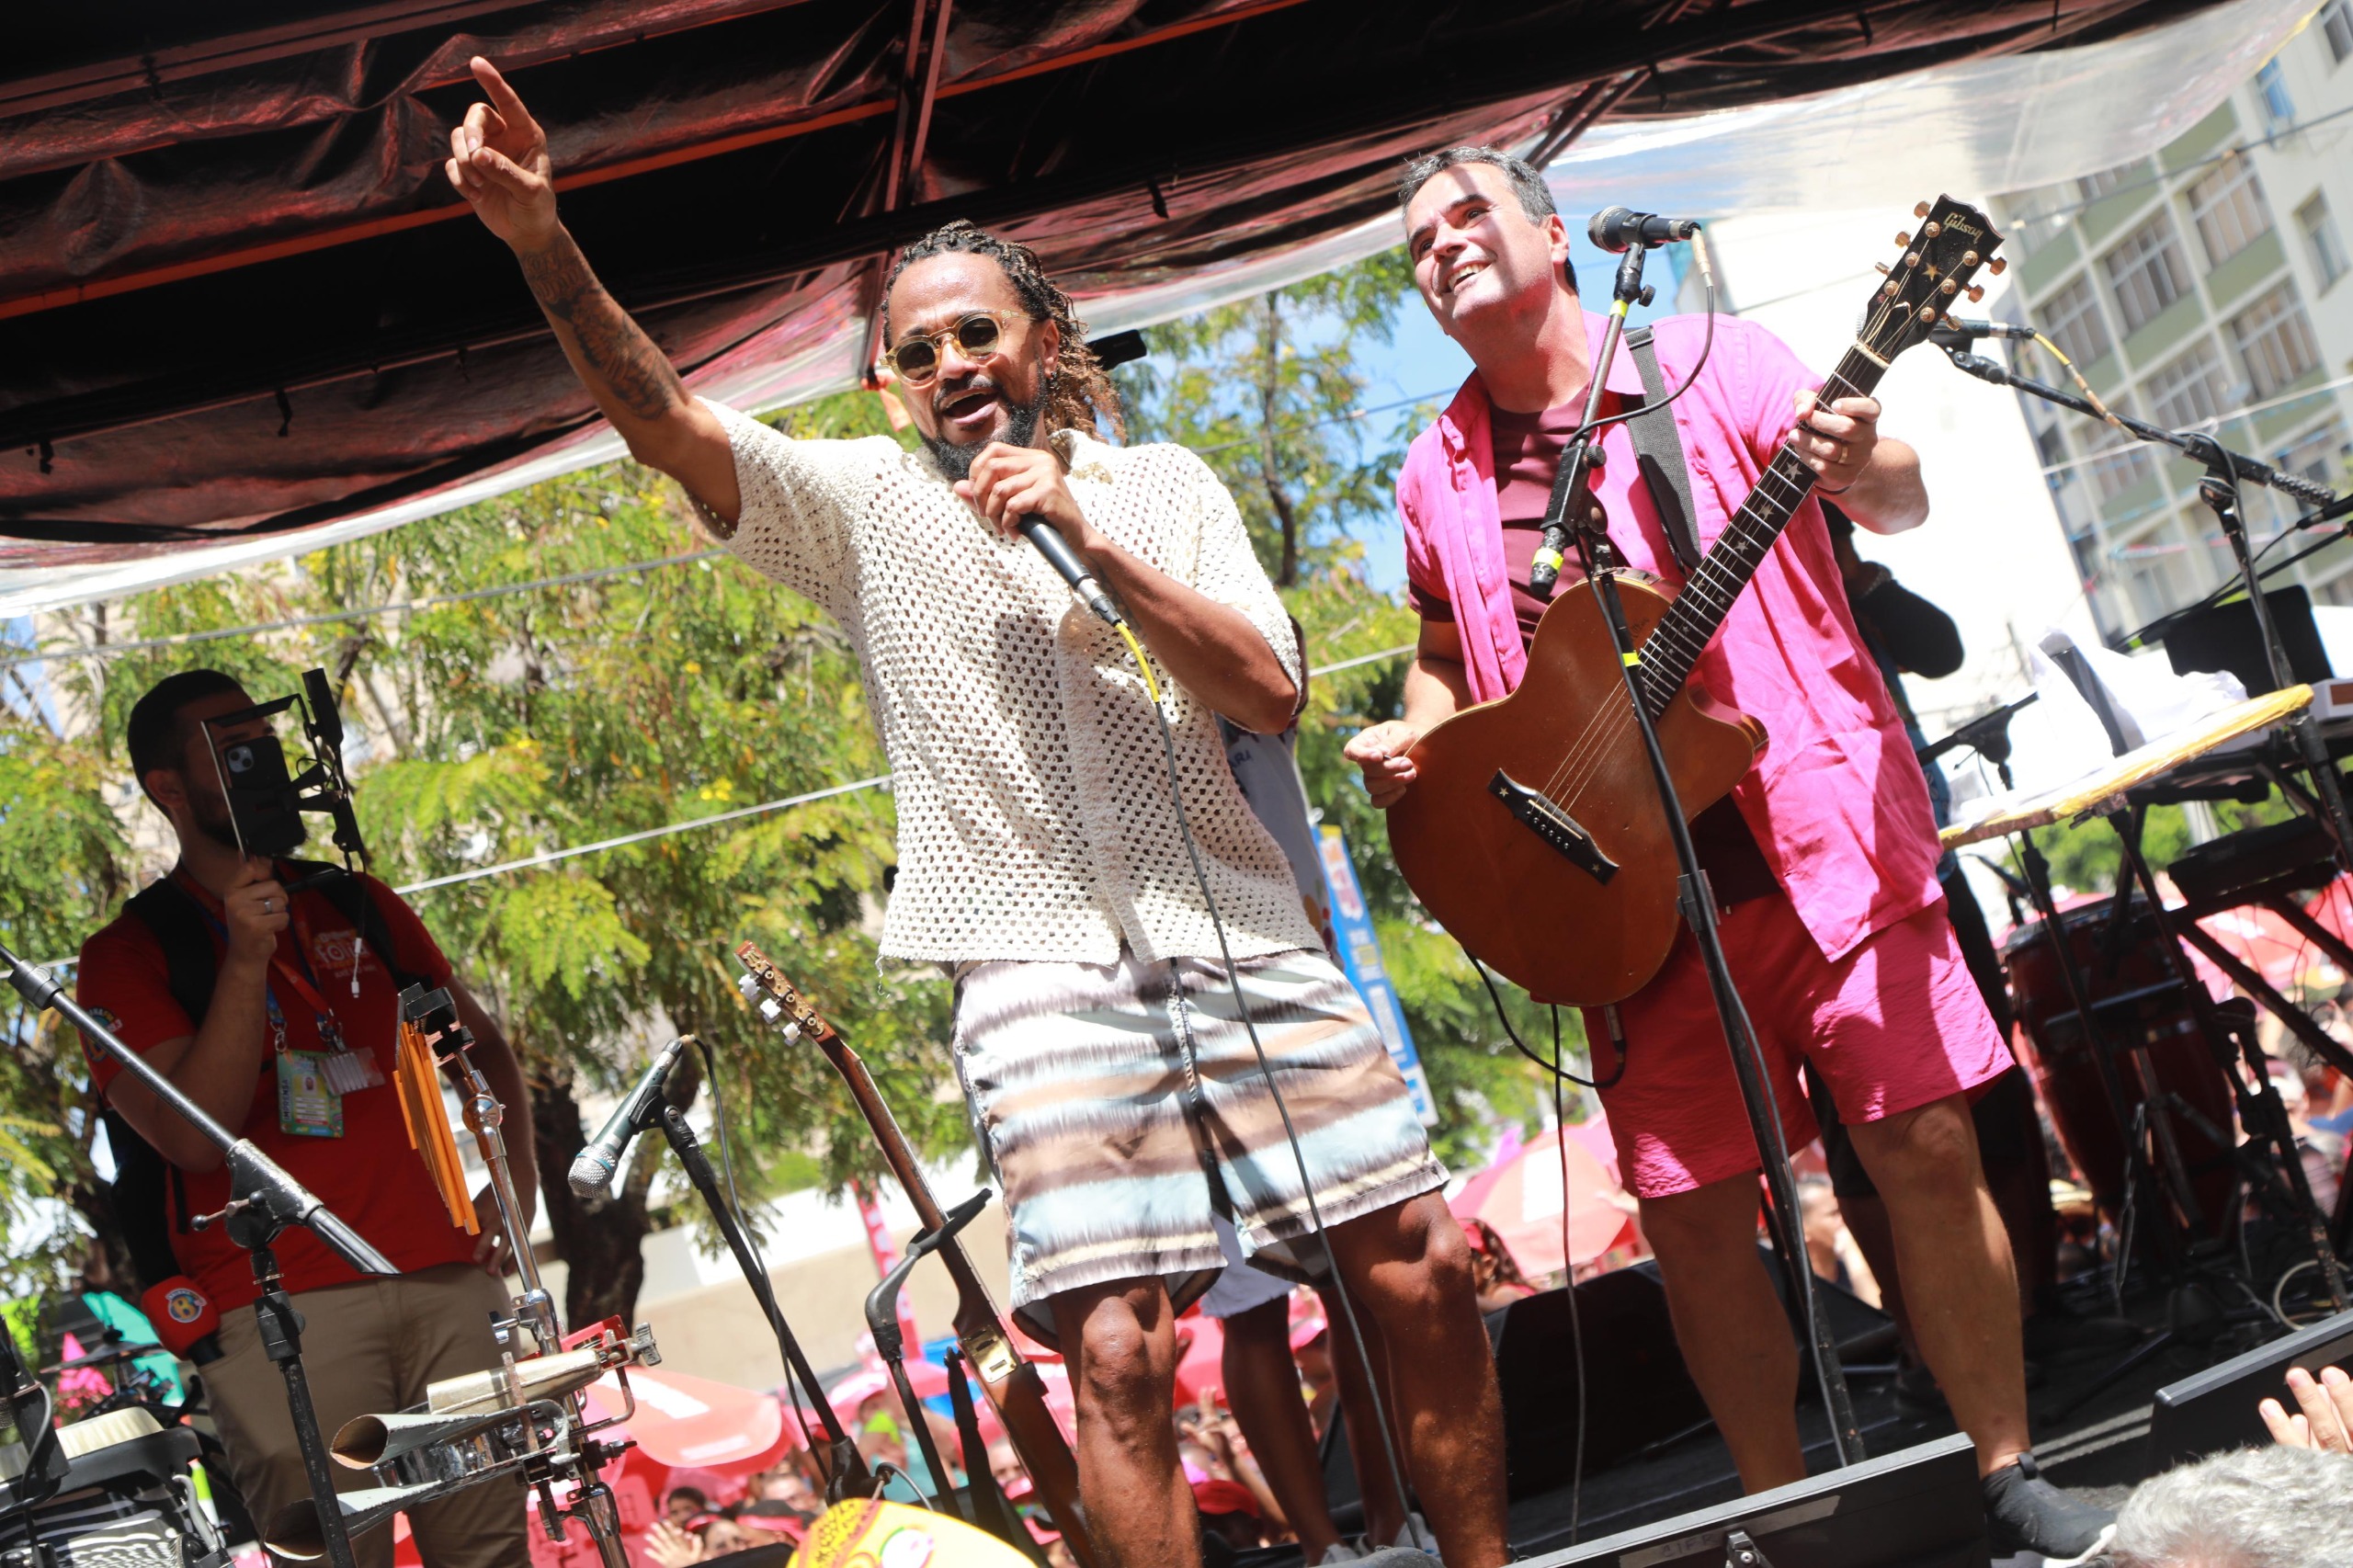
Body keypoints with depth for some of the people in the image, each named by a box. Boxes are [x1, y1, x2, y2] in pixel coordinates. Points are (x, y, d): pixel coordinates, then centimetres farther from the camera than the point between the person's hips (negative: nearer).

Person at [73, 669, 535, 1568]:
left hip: (443, 1278, 4)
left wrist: (517, 1186, 10)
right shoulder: (130, 954, 3)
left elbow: (482, 1046, 25)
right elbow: (195, 1138, -10)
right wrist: (246, 960, -16)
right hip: (278, 1310, -4)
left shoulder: (359, 908, 16)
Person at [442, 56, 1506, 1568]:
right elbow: (658, 414, -8)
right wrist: (539, 236, -23)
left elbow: (1271, 693, -1)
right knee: (1119, 1345, -10)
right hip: (1050, 972, -2)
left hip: (1249, 941, 3)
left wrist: (1087, 537, -9)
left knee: (1425, 1268, 3)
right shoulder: (867, 500, 6)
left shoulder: (1162, 484, 11)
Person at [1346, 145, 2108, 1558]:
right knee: (1692, 1212, 2)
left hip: (1821, 829, -2)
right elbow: (1452, 659, 24)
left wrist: (1862, 470, -24)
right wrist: (1413, 740, 2)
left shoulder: (1709, 362, 2)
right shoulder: (1440, 478, 12)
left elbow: (1904, 504, -1)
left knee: (1928, 1146, -4)